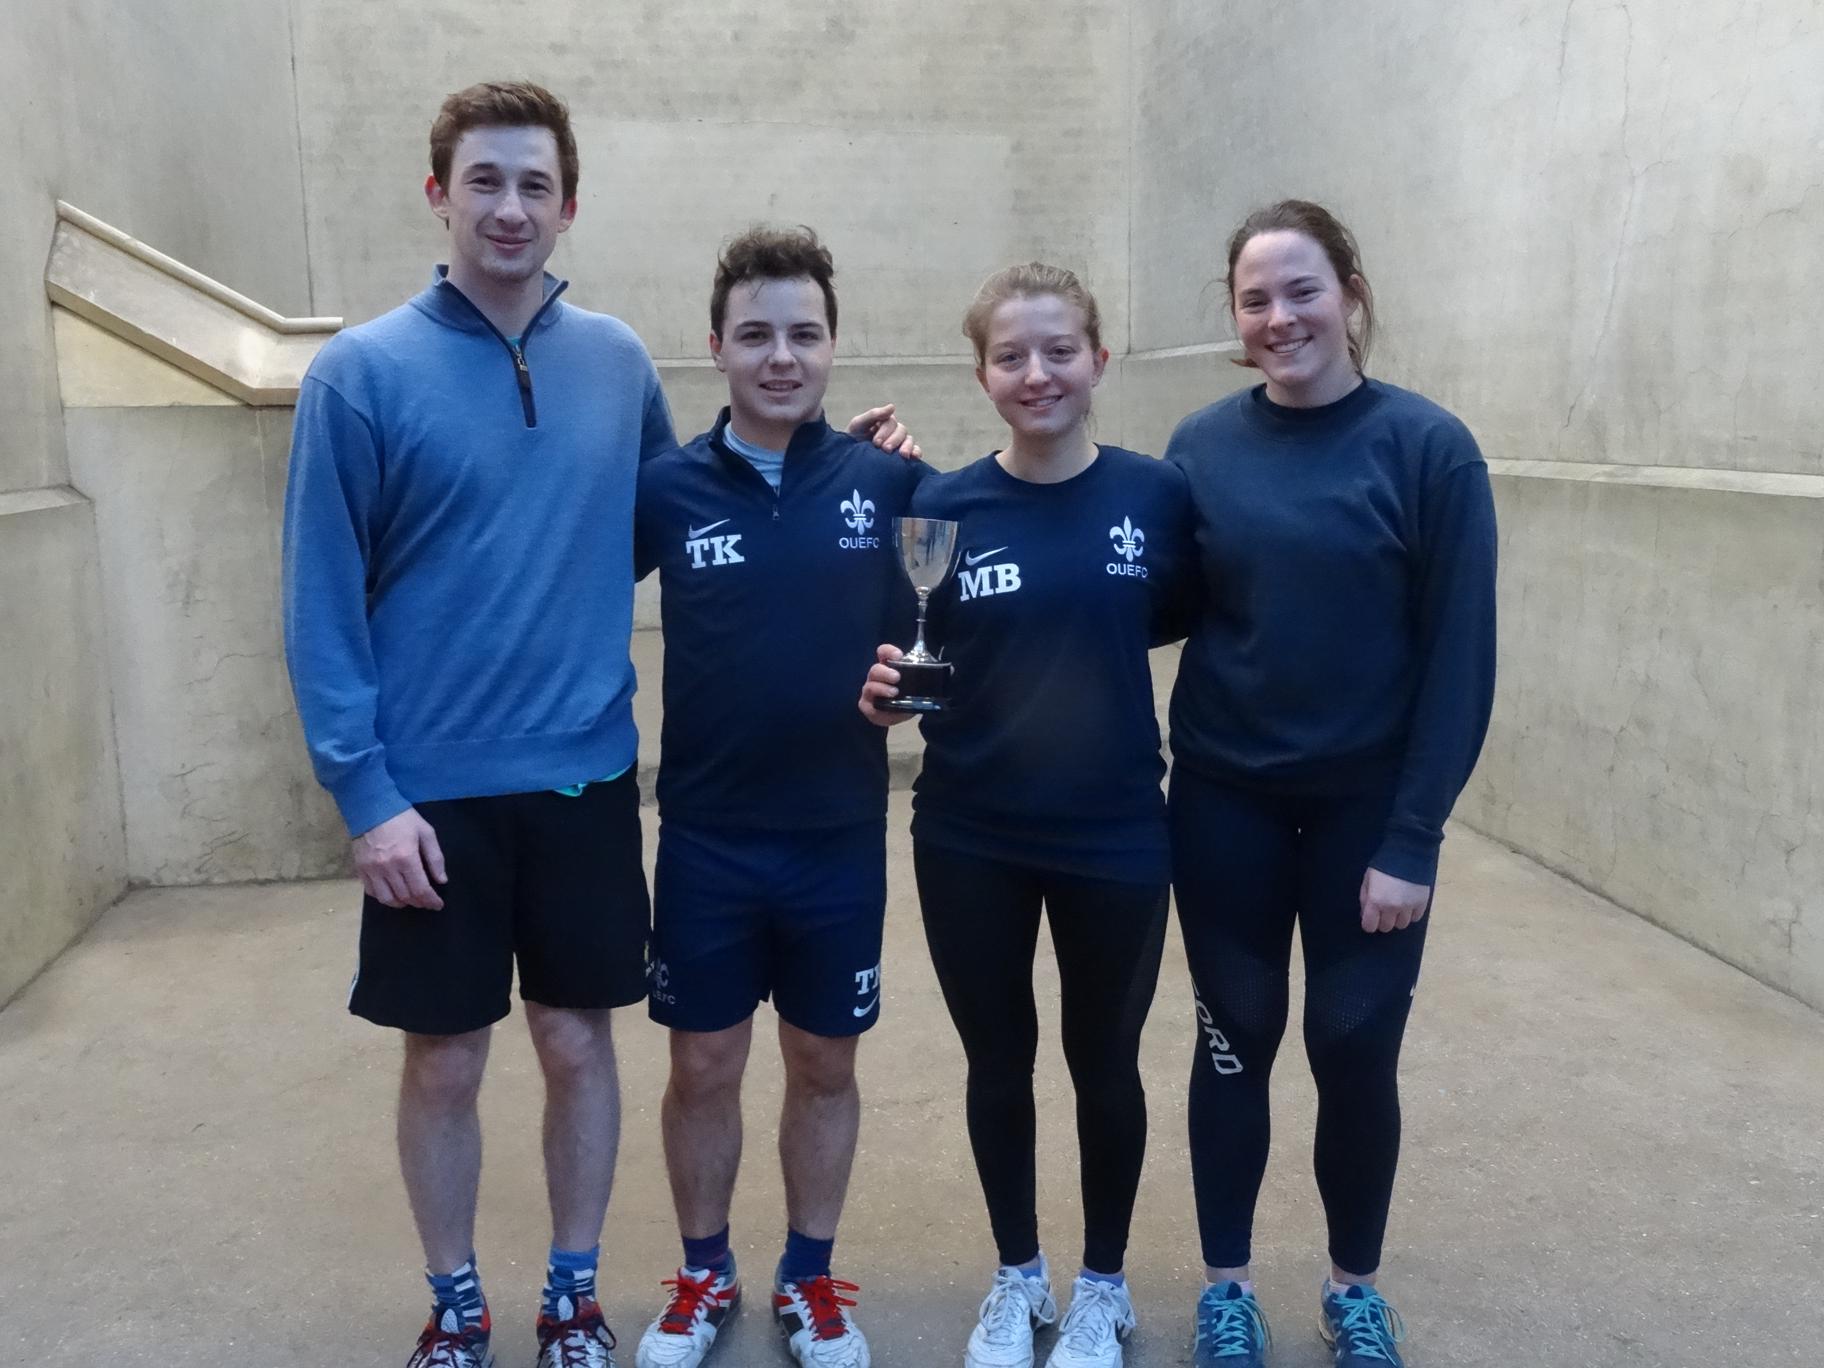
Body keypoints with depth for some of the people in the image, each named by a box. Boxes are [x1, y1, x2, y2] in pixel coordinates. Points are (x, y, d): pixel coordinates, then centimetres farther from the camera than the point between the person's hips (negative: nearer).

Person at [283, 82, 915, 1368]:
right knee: (445, 1060, 11)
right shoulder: (361, 373, -8)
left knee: (578, 1043, 12)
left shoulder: (618, 362, 2)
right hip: (432, 790, -2)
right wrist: (365, 792, -12)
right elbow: (322, 602, -7)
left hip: (585, 777, 2)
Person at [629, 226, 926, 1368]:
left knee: (825, 1066, 14)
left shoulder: (888, 483, -6)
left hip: (842, 838, 0)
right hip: (705, 841, 0)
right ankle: (705, 1275, 35)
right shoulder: (666, 489, -5)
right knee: (704, 1067, 12)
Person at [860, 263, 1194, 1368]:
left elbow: (1186, 623, 6)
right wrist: (887, 691, -20)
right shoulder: (942, 507, -6)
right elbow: (908, 668, -1)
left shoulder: (1158, 494, -6)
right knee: (999, 1064, 16)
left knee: (1106, 1066, 15)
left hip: (1115, 837, 0)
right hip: (970, 842, 1)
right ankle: (1018, 1275, 40)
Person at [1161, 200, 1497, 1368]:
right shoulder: (1203, 447, 0)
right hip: (1225, 802, 2)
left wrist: (1413, 838, -12)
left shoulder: (1427, 447, -9)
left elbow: (1460, 658, -10)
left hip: (1366, 807, -2)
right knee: (1236, 1039, 12)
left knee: (1355, 1051, 9)